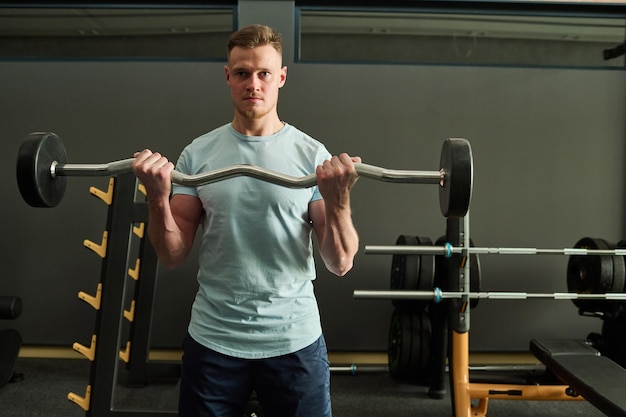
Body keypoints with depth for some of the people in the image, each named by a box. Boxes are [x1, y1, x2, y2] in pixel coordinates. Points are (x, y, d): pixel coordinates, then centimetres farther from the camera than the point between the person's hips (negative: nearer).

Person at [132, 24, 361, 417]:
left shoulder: (313, 154, -5)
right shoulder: (199, 153, 0)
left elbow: (341, 263, -8)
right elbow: (172, 256, -1)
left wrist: (339, 199, -24)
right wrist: (158, 197, -17)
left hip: (294, 340, -1)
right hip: (212, 339, 2)